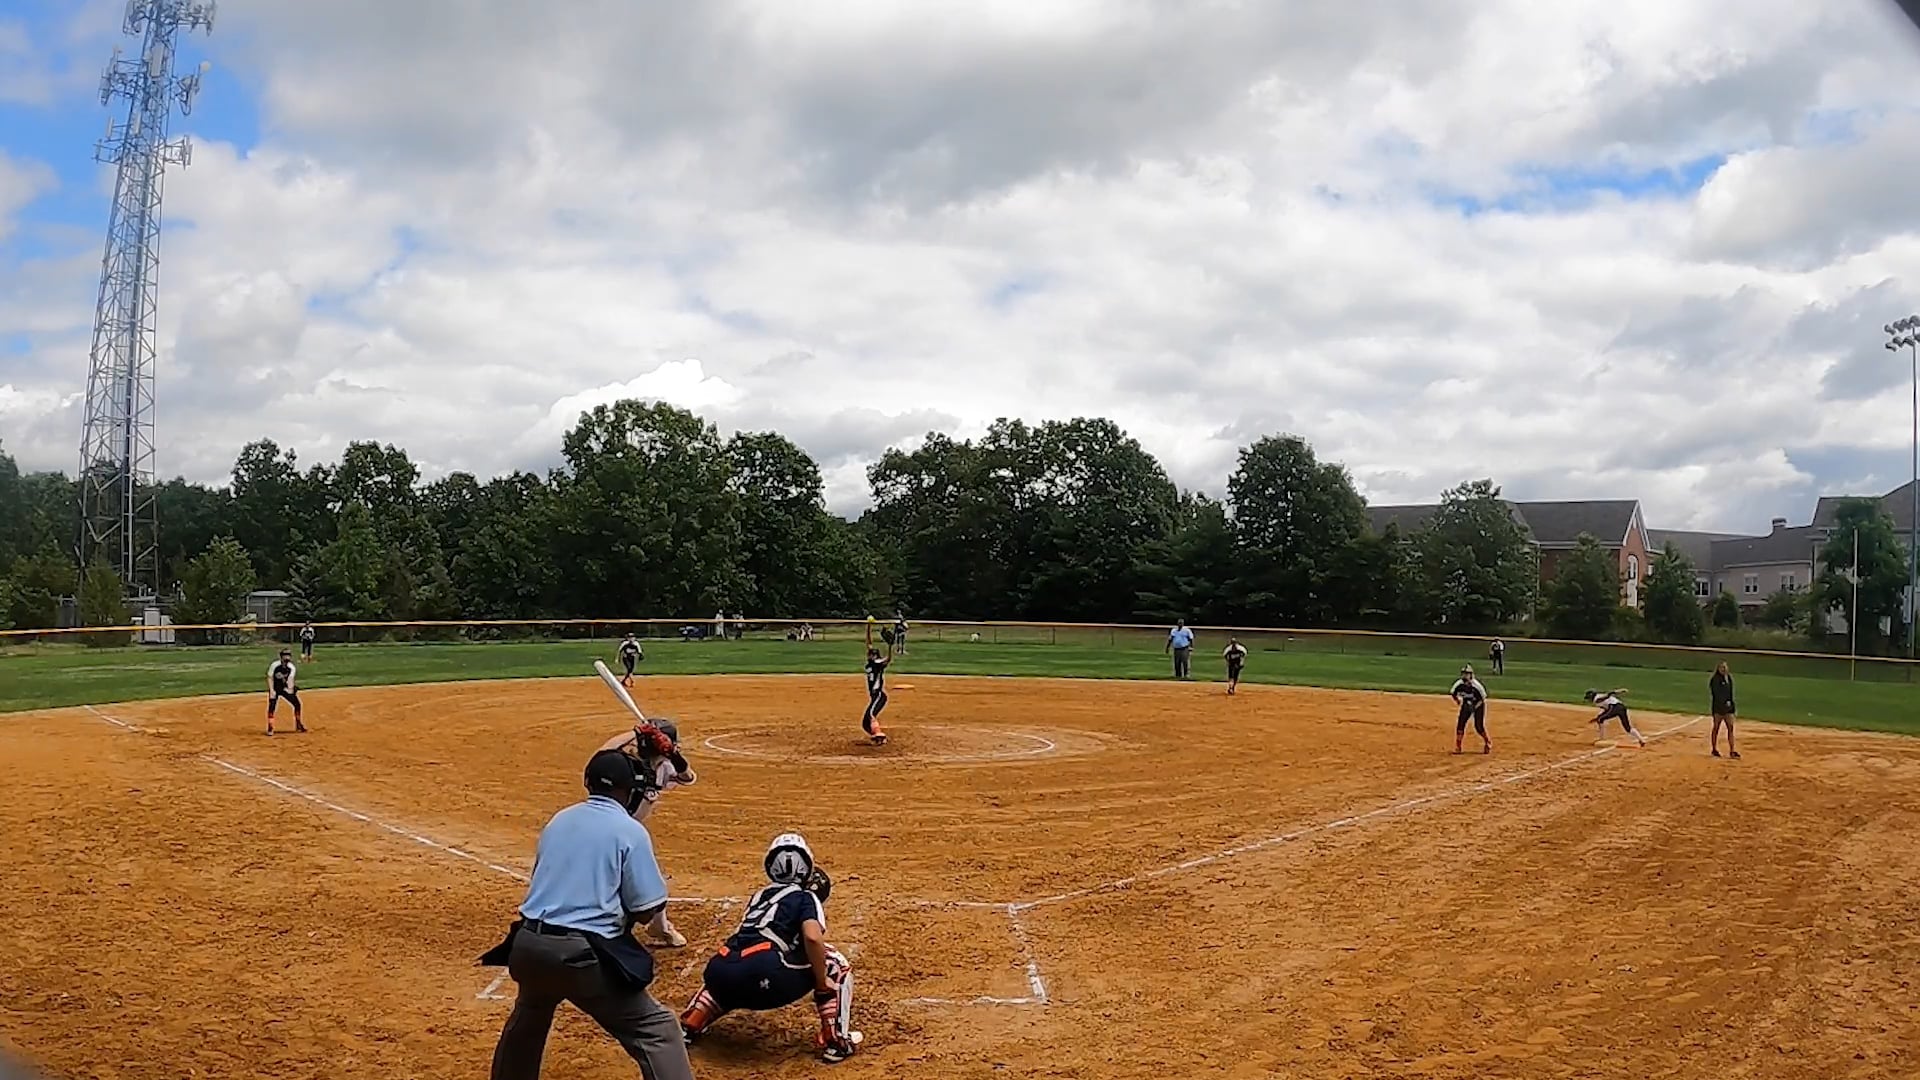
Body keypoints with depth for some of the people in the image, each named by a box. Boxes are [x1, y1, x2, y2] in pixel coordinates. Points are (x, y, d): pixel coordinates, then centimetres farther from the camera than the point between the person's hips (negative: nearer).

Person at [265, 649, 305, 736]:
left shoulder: (292, 667, -11)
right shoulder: (274, 665, -18)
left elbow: (290, 679, -18)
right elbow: (270, 678, -11)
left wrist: (290, 688, -38)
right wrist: (272, 690, -19)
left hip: (285, 688, 3)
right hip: (275, 689, -3)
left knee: (297, 704, -1)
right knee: (271, 707, -15)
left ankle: (298, 725, 15)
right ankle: (270, 728, -2)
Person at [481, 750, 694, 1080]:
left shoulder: (558, 821, 14)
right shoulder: (630, 830, -3)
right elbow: (644, 912, -4)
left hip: (529, 944, 6)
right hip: (581, 953, -6)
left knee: (527, 1019, 34)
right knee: (656, 1028, -2)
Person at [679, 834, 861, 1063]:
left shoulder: (760, 895, 30)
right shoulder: (806, 897, 12)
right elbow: (812, 938, -7)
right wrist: (822, 983, 3)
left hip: (723, 975, 6)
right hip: (765, 979, -6)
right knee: (835, 965, 14)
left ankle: (687, 1028, 30)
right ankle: (836, 1042, 8)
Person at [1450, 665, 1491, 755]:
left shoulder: (1476, 686, -28)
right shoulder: (1459, 684, -16)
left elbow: (1483, 698, -17)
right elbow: (1454, 694, 4)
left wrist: (1475, 707, -20)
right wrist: (1458, 701, -4)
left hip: (1477, 705, -4)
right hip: (1466, 705, 4)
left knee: (1479, 726, -7)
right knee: (1460, 724, -7)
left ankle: (1488, 743, 20)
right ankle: (1457, 746, 1)